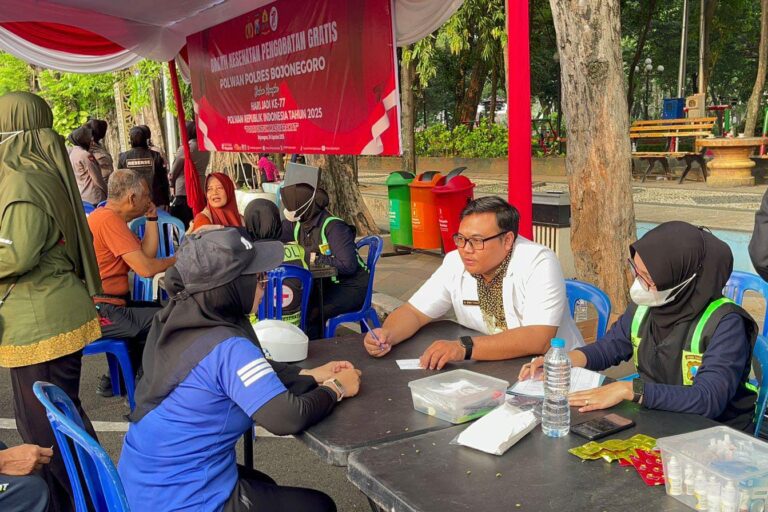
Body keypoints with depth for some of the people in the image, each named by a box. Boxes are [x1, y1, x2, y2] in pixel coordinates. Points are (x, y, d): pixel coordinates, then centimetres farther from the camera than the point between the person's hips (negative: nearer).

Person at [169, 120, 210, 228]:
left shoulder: (184, 148, -11)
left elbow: (173, 171, -3)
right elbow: (200, 169, 9)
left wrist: (172, 184, 15)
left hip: (183, 192, -6)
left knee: (181, 223, -1)